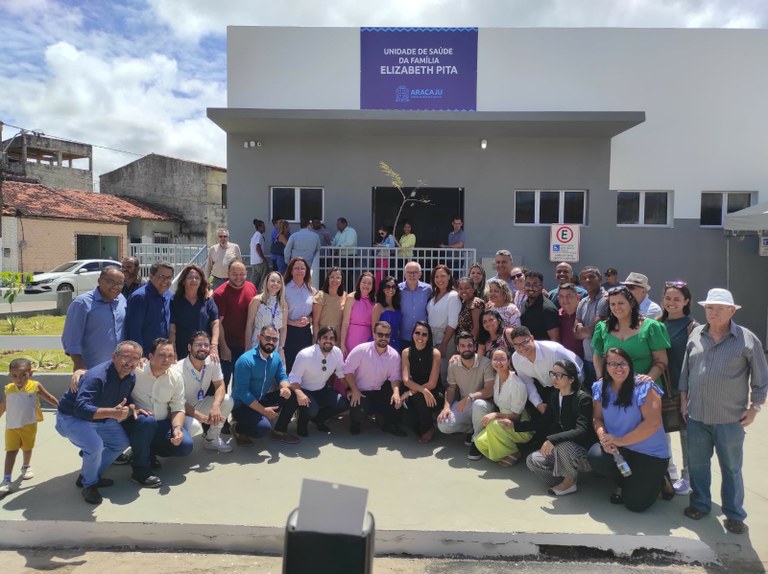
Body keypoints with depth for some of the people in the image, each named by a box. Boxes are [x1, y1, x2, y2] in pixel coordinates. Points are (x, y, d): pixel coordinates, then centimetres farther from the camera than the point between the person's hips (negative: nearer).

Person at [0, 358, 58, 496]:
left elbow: (50, 398, 2)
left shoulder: (35, 386, -8)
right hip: (11, 426, 1)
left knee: (27, 448, 17)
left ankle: (26, 467, 43)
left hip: (29, 425, -1)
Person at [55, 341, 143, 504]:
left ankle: (91, 476, 24)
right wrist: (111, 412, -56)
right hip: (72, 417, -8)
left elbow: (124, 400, 10)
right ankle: (89, 485, -2)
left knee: (121, 443, 8)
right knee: (95, 445, -29)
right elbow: (81, 408, -43)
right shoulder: (97, 376, -34)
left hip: (101, 418, 9)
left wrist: (130, 408, -13)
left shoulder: (130, 377, -7)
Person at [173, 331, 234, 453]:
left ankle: (211, 439, 2)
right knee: (194, 426, -36)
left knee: (228, 401, -17)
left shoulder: (213, 361, -12)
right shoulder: (177, 370, -27)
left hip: (198, 405, 6)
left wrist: (215, 406, -32)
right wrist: (202, 417, -36)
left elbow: (220, 386, -9)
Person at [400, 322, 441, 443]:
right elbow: (406, 380, -13)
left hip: (432, 395, -3)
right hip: (415, 395, 3)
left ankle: (429, 428, -3)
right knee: (400, 403, -27)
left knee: (418, 397, -33)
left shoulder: (435, 353, -14)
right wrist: (423, 390, -29)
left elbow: (432, 384, -15)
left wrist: (411, 392, -19)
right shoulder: (406, 352, -5)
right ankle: (418, 427, 7)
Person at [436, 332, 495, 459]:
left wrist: (470, 397, -35)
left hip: (482, 404, -4)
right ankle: (472, 429, 9)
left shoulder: (485, 363, -17)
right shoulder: (453, 364, -2)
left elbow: (490, 391, -21)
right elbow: (451, 388, 5)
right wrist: (447, 406, -12)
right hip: (462, 405, 4)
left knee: (479, 405, -41)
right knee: (443, 425, -21)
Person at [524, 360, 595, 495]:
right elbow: (544, 423, 10)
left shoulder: (583, 398, -19)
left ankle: (569, 481, -8)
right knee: (532, 460, -12)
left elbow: (581, 431, -30)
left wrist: (552, 439, -40)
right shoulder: (554, 397, 4)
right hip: (561, 448, 7)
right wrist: (516, 425, 0)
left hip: (584, 450, -7)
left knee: (562, 445, -37)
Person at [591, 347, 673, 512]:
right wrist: (604, 438, -20)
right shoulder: (600, 388, -2)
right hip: (618, 448, 4)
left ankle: (659, 478, 23)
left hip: (650, 452, -4)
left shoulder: (644, 387, -18)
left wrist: (620, 440, -25)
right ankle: (622, 482, 7)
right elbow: (597, 419, 2)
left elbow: (653, 423, -24)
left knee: (635, 504, -10)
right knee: (595, 455, -28)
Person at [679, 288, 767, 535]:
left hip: (730, 419, -3)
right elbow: (685, 370, 10)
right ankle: (700, 503, 33)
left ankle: (734, 514, 25)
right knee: (697, 463, 15)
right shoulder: (695, 335, 2)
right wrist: (683, 399, 9)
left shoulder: (747, 339, -8)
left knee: (731, 468, 11)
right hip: (696, 416, 3)